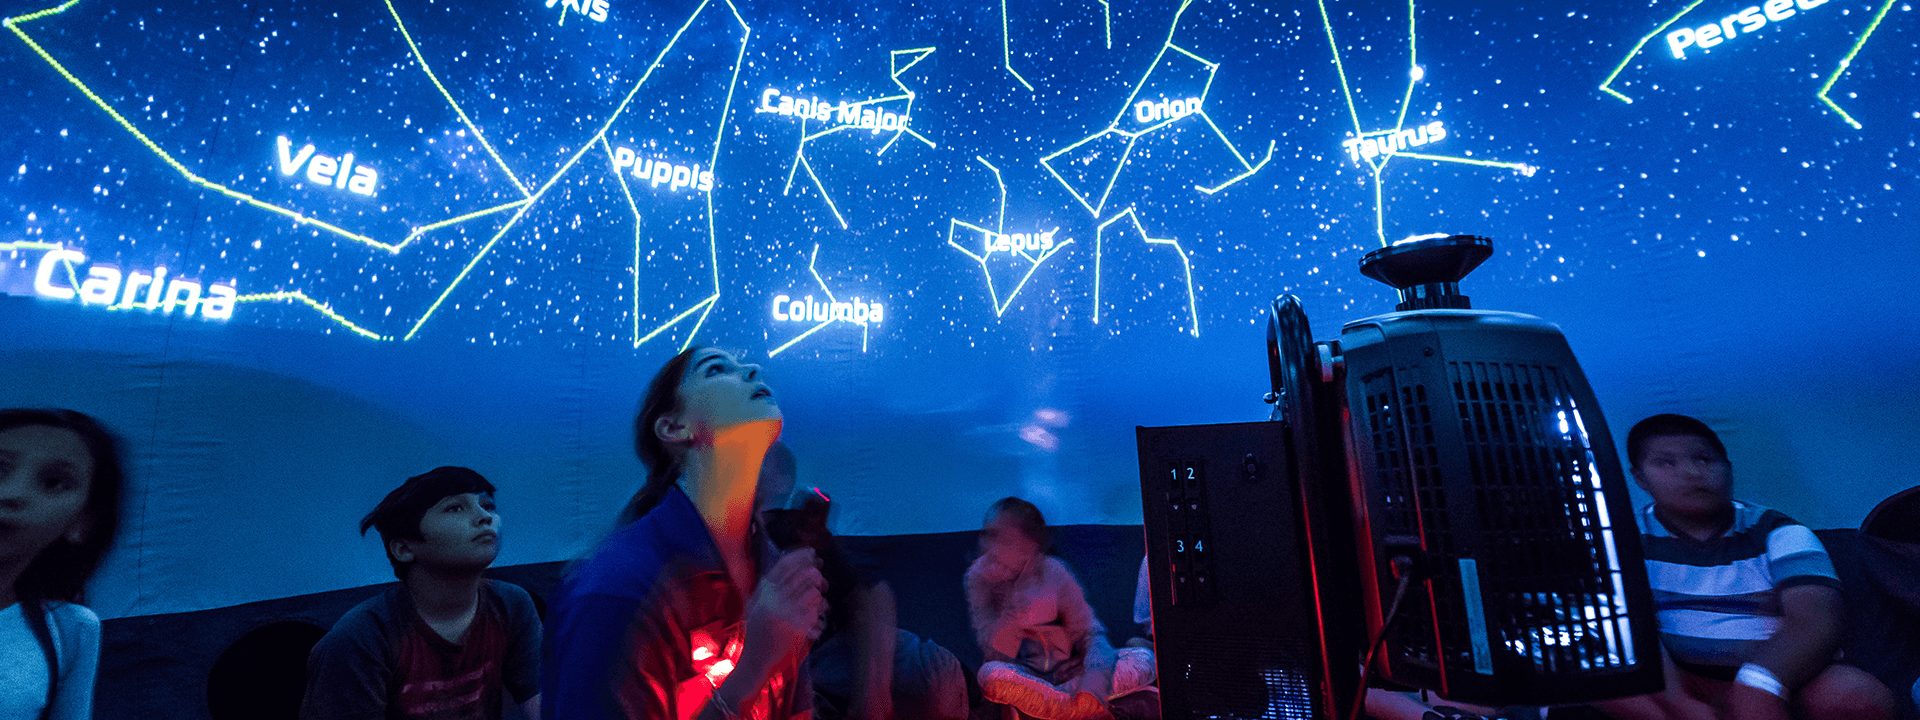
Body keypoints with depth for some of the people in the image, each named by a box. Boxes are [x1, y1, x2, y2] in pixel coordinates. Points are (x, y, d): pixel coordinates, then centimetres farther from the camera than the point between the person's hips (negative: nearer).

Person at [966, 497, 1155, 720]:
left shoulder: (1054, 572, -11)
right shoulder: (978, 576, -12)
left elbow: (1090, 634, -13)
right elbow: (995, 657, -16)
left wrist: (1091, 690, -32)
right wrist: (1016, 607, -31)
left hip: (1070, 672, 2)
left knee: (1144, 658, -20)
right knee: (990, 674, -37)